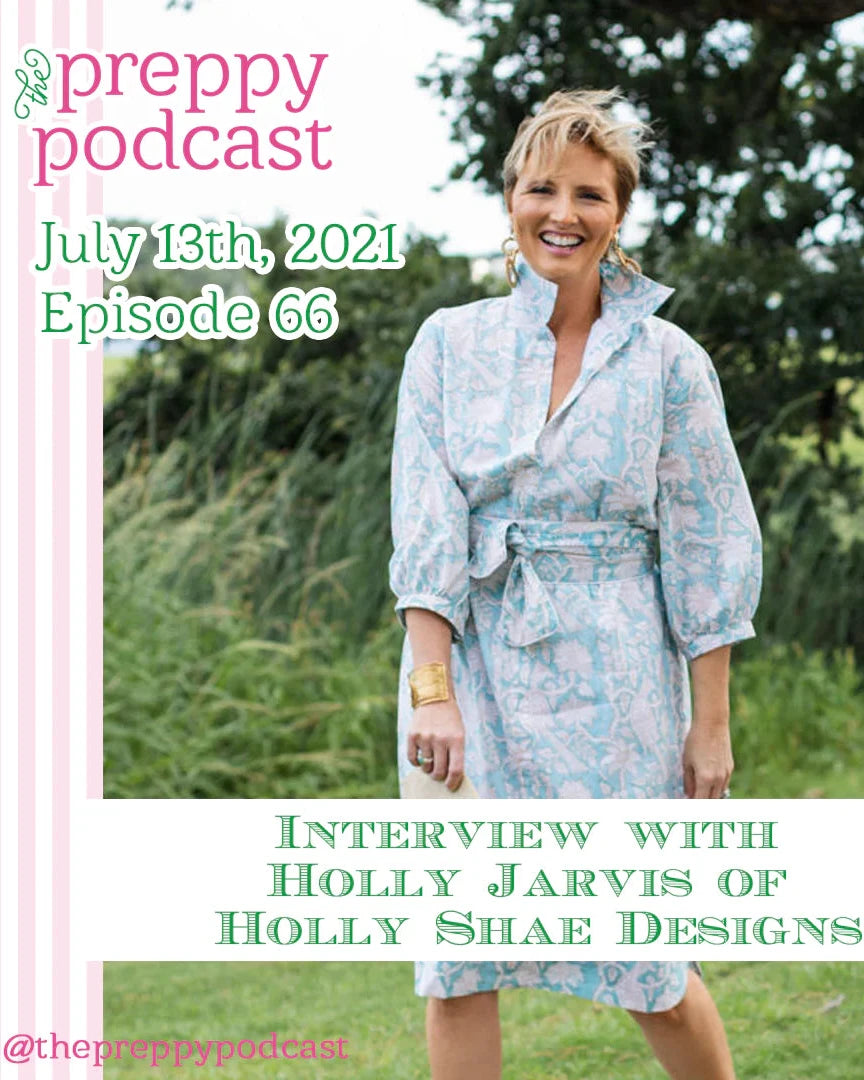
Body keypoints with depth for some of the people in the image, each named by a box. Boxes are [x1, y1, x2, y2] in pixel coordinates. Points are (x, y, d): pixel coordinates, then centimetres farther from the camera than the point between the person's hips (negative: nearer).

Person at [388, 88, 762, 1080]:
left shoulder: (666, 361, 2)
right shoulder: (450, 343, 5)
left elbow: (707, 551, 2)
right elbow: (424, 524, -2)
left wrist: (711, 722, -2)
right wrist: (432, 688, -13)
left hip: (615, 675, -1)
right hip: (475, 662, 2)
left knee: (646, 964, 0)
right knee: (456, 960, -1)